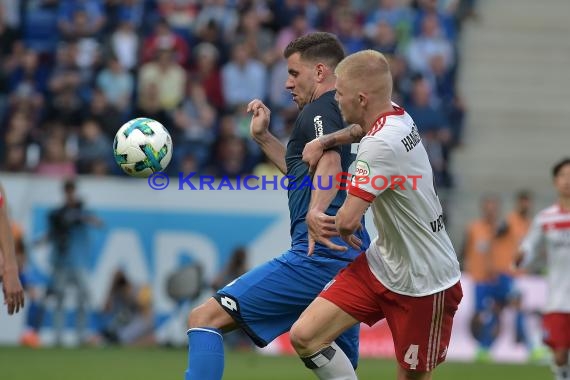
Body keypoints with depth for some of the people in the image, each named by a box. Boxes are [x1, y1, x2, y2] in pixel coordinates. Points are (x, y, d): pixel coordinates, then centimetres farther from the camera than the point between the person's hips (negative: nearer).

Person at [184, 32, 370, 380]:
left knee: (205, 319, -10)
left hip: (317, 257, -10)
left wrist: (317, 213, -43)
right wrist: (264, 137, 34)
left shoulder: (320, 109, -3)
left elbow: (329, 161, -25)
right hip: (353, 264, 10)